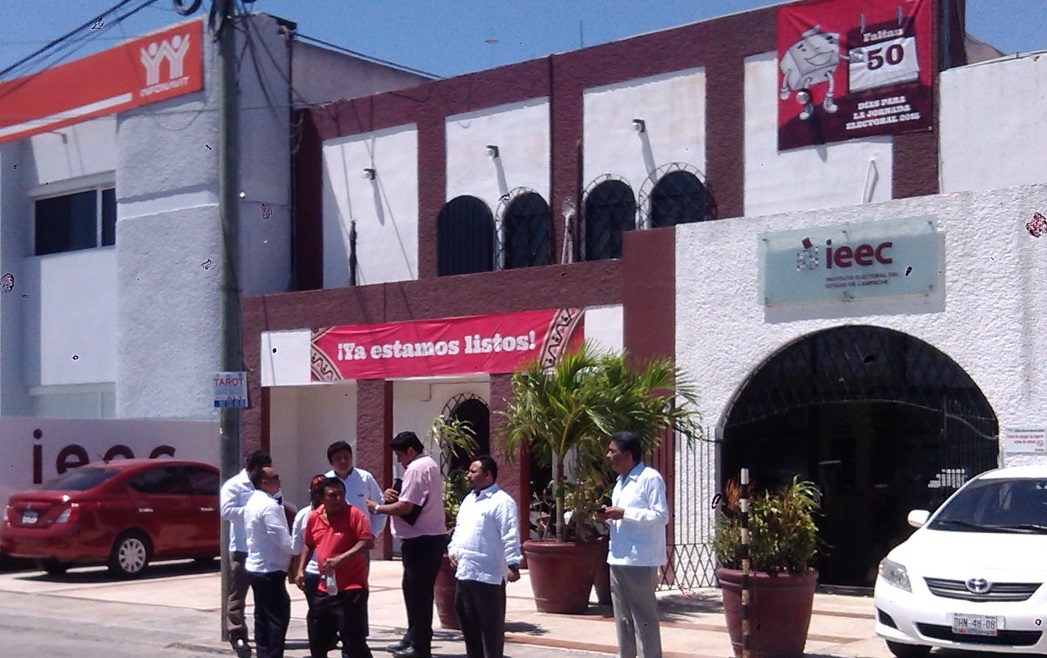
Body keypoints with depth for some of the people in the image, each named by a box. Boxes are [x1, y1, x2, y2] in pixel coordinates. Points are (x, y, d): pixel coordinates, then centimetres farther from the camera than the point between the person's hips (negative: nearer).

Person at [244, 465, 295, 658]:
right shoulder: (269, 505, -18)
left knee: (262, 616, 13)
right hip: (270, 570, -10)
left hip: (255, 567, 10)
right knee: (278, 617, -6)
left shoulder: (252, 502, 12)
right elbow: (283, 539, -21)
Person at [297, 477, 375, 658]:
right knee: (317, 640, 17)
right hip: (325, 589, 6)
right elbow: (308, 545, 21)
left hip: (351, 589, -6)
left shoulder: (353, 514, -11)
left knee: (354, 642, -6)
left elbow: (368, 542, -18)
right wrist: (301, 569, 10)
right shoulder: (313, 517, 6)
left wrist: (340, 558, -25)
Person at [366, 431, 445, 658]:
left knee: (418, 592, -3)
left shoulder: (416, 468, -16)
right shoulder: (430, 465, 18)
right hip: (432, 536, 10)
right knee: (414, 589, 17)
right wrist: (394, 495, 5)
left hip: (421, 540, -10)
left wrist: (377, 507, -7)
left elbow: (405, 507, -21)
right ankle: (413, 638, 26)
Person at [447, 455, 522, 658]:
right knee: (468, 620, 15)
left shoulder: (501, 501, -11)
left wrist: (512, 564, -24)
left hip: (488, 574, -9)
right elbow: (459, 529, 27)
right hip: (464, 572, 9)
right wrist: (453, 549, 13)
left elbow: (510, 536, -18)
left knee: (490, 624, -2)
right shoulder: (468, 500, 18)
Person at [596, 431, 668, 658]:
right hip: (618, 560, 9)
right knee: (623, 620, 13)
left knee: (644, 620, -3)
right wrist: (609, 517, 5)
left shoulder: (650, 478, -10)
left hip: (640, 562, -9)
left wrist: (624, 513, -18)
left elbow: (661, 516, -16)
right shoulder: (620, 481, 18)